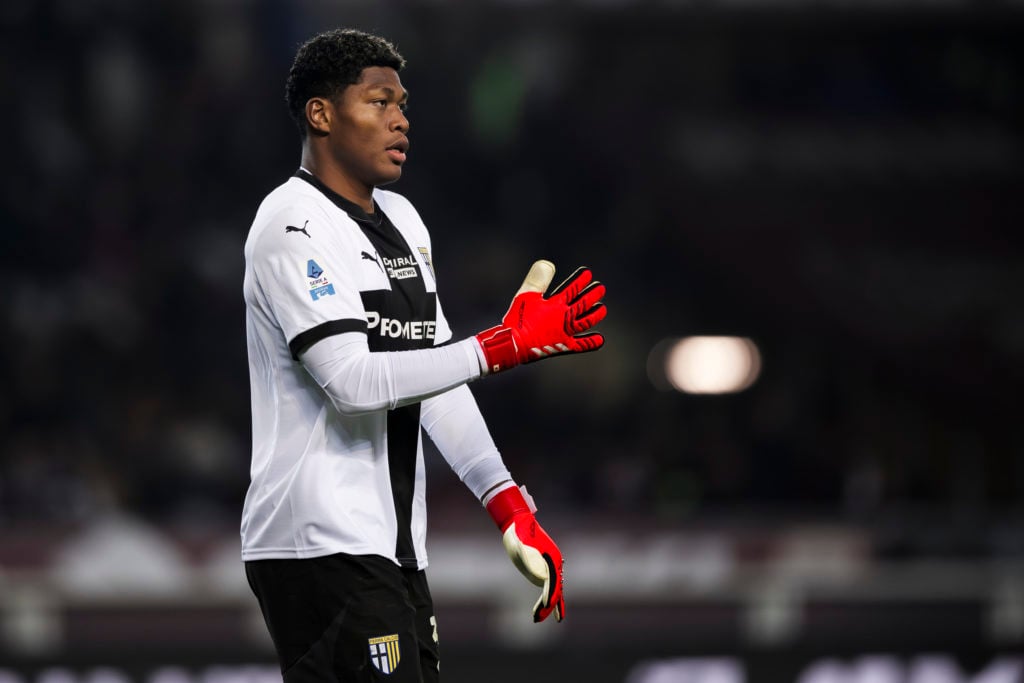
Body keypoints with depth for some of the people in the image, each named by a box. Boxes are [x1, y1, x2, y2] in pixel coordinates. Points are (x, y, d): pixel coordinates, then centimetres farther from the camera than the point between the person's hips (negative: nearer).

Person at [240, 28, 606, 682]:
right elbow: (353, 381, -20)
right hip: (322, 548, -9)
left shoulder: (402, 219, 19)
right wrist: (506, 346, -21)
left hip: (395, 550, 9)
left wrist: (510, 506, 11)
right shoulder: (293, 227, -9)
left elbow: (436, 383, 20)